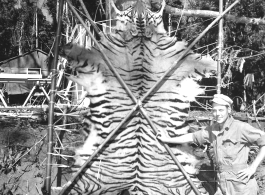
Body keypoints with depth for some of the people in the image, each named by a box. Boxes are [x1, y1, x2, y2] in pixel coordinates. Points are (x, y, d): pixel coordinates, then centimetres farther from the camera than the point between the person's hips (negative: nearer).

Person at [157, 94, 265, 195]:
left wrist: (253, 167, -13)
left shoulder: (241, 128, -12)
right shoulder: (212, 129, 9)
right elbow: (192, 137, 20)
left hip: (241, 186, -6)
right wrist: (169, 140, 24)